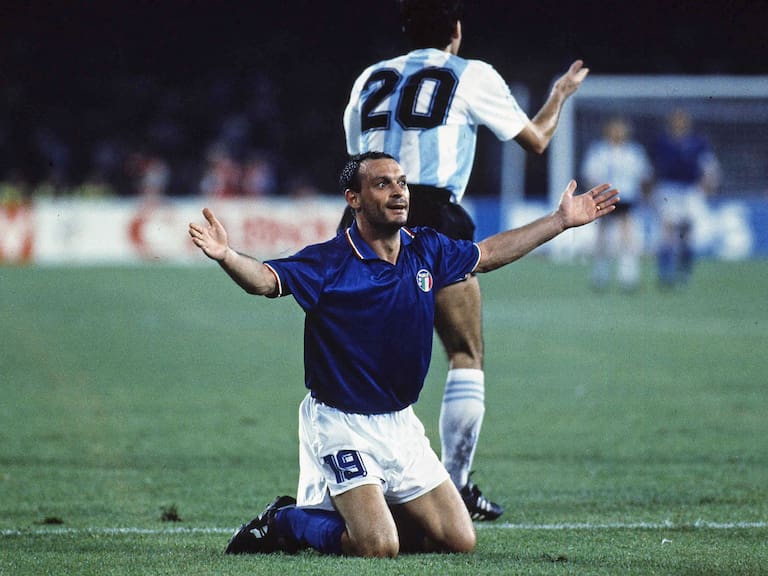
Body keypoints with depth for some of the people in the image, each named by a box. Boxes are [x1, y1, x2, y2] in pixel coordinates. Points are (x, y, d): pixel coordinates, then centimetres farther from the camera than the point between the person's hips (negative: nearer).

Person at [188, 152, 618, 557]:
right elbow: (266, 279, -28)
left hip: (401, 424, 7)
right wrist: (227, 255, -49)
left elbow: (487, 254, 20)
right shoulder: (330, 263, -14)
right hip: (341, 424, -7)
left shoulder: (426, 251, 4)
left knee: (460, 541, 5)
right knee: (377, 546, -22)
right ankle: (288, 522, 4)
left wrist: (563, 220, 23)